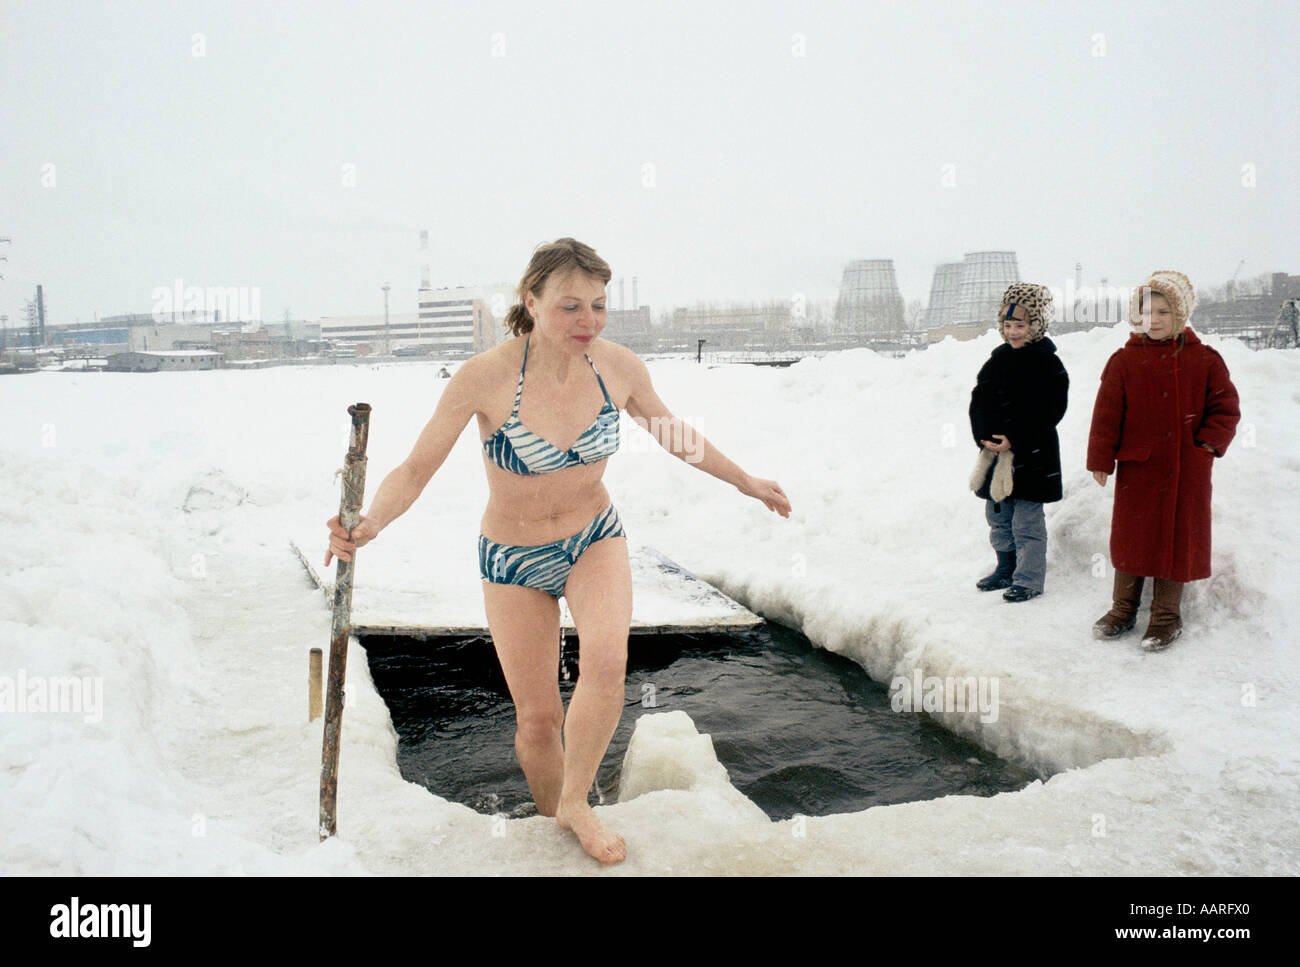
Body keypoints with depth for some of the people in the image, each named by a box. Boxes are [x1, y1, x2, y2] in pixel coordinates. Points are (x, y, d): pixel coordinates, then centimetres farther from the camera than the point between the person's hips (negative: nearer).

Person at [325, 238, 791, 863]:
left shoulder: (619, 367, -14)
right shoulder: (485, 377, -24)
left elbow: (671, 432, 6)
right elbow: (415, 470, -19)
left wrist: (744, 482, 15)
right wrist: (369, 524, -39)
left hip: (596, 539, 2)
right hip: (513, 559, -1)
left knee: (606, 662, -26)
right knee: (538, 718, 6)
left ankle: (576, 803, 1)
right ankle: (554, 823, 36)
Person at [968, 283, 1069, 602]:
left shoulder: (1049, 366, -8)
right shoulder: (996, 362, 9)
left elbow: (1049, 412, -13)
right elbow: (978, 402, 7)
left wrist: (1015, 440, -20)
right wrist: (986, 435, -10)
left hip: (1031, 456, -6)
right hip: (994, 453, 6)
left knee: (1027, 522, -2)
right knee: (998, 517, 16)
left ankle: (1029, 579, 8)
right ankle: (1006, 569, 31)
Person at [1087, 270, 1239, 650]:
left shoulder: (1204, 360, 3)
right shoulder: (1124, 360, 1)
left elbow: (1226, 407, 7)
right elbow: (1106, 413, 0)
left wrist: (1209, 443, -6)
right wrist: (1101, 459, -3)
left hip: (1186, 470, 0)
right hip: (1137, 466, 0)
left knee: (1178, 538, 5)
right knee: (1130, 535, 7)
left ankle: (1166, 616, 18)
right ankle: (1123, 610, 22)